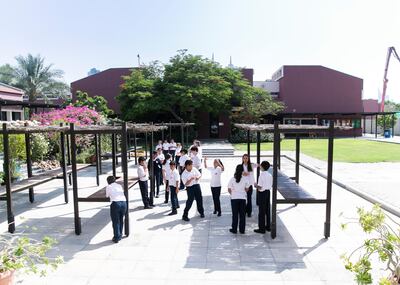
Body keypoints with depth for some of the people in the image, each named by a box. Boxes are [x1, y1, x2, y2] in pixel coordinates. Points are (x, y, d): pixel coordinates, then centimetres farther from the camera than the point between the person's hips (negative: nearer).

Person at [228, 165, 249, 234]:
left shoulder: (232, 179, -9)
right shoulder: (245, 179, -6)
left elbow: (229, 190, -4)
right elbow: (247, 189, 3)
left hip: (234, 198, -1)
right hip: (243, 198, 1)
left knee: (235, 214, 9)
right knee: (242, 214, 10)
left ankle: (234, 229, 15)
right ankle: (242, 230, 16)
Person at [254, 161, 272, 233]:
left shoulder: (262, 175, -18)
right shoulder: (270, 175, 4)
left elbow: (259, 187, -19)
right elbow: (271, 185, 9)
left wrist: (256, 185, 0)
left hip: (262, 193, -7)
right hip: (268, 192, 7)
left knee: (261, 211, 0)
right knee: (267, 210, 16)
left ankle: (262, 228, 5)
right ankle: (268, 226, 26)